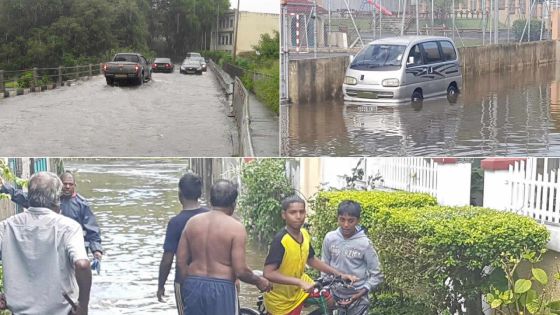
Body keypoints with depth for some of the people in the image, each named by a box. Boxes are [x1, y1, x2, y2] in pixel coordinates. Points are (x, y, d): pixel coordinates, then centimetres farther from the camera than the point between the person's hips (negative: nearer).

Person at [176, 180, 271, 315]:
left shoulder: (192, 222, 5)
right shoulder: (235, 227, -10)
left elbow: (181, 261, 6)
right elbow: (240, 271, -13)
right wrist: (259, 281, 5)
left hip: (193, 287, 5)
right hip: (221, 289, -5)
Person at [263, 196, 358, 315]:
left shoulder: (305, 235, -6)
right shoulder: (280, 240, -28)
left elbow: (311, 260, 11)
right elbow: (268, 273, -36)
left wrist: (340, 274, 4)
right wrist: (300, 282, -40)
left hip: (298, 291, 7)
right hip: (280, 300, -7)